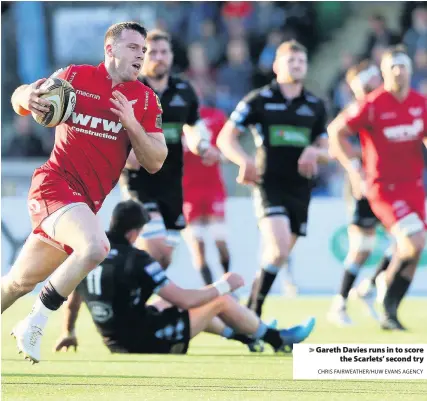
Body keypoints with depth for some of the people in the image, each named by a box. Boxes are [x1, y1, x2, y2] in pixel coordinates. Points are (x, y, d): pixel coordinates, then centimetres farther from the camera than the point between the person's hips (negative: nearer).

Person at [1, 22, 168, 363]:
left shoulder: (146, 100, 6)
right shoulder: (75, 76, -1)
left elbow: (155, 162, 2)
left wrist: (131, 123, -14)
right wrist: (28, 96, -14)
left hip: (88, 201, 5)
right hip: (57, 182, -5)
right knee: (95, 246, -31)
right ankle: (35, 323, -17)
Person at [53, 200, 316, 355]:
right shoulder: (136, 260, -22)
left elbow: (73, 304, 13)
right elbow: (185, 300, -17)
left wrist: (68, 334, 32)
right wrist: (224, 285, -2)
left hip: (118, 345, 8)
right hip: (151, 344, -8)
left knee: (174, 300, 32)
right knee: (222, 302, 5)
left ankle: (247, 337, 46)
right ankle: (279, 341, 27)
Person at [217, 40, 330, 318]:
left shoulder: (315, 106, 12)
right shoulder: (259, 100, 0)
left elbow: (326, 152, 18)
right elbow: (226, 138, 2)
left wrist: (315, 153, -7)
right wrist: (245, 161, -17)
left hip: (300, 188, 5)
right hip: (270, 183, -5)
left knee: (279, 255, 8)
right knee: (279, 250, -22)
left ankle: (251, 309, 23)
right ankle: (254, 312, -11)